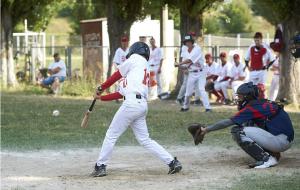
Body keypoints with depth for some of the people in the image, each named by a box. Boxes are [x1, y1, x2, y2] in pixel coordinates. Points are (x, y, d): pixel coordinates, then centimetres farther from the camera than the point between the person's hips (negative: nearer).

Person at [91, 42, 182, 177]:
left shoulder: (136, 59, 6)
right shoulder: (145, 69, 27)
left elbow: (117, 75, 9)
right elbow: (122, 93, 26)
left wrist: (101, 87, 21)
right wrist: (101, 97, 28)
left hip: (132, 103, -8)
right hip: (142, 105, 8)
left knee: (111, 135, 2)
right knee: (145, 140, 10)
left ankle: (100, 166, 7)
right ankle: (172, 162, 5)